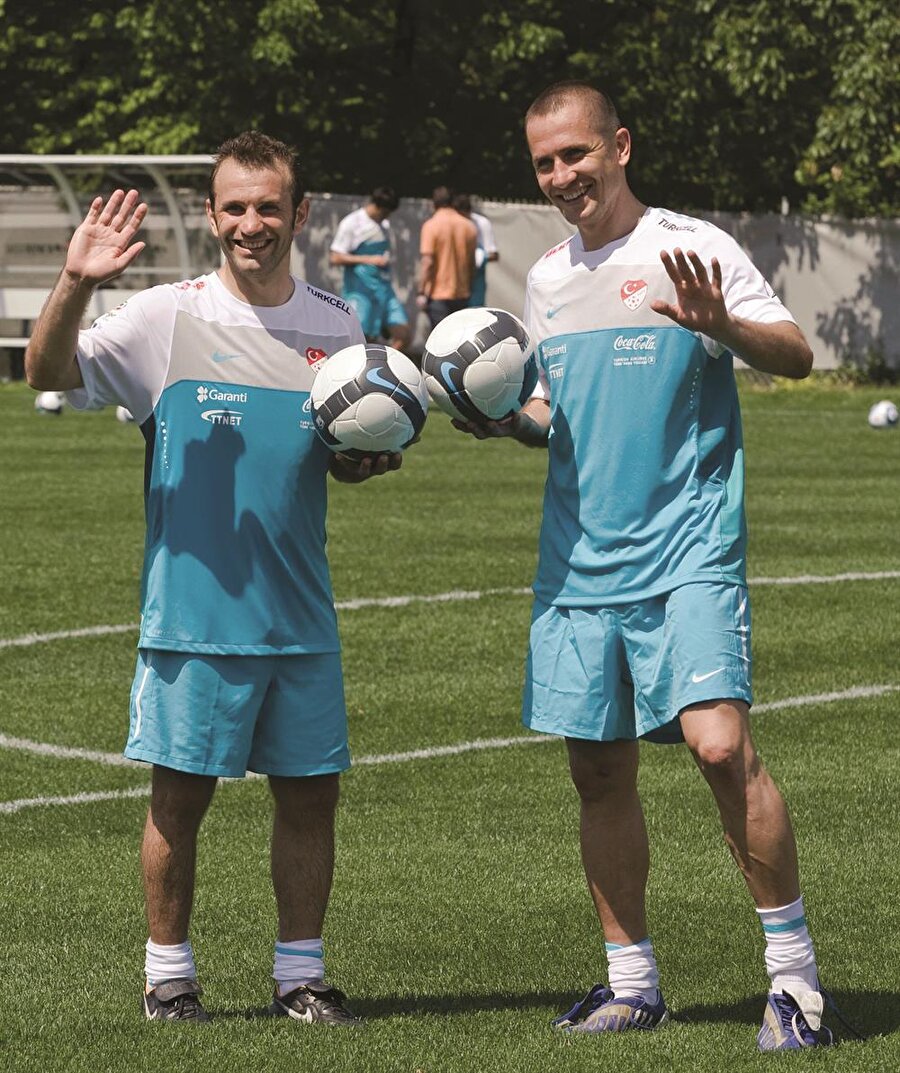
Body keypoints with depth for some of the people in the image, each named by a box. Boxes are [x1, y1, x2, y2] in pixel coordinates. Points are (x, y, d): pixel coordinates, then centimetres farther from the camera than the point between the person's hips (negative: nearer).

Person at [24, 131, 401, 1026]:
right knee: (181, 793, 2)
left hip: (300, 614, 3)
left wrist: (369, 456, -4)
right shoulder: (168, 317, -3)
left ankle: (300, 974, 17)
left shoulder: (335, 327, 8)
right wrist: (75, 285, -28)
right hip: (193, 608, -3)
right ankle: (168, 974, 15)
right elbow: (49, 372, -12)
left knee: (310, 791, 5)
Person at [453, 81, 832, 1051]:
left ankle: (793, 971, -7)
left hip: (687, 552, -6)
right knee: (598, 770, 6)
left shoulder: (689, 249, -3)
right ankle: (630, 983, 17)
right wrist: (507, 420, 4)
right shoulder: (547, 280, 14)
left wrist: (722, 325, -28)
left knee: (720, 744, -18)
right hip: (578, 561, 6)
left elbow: (795, 354, -10)